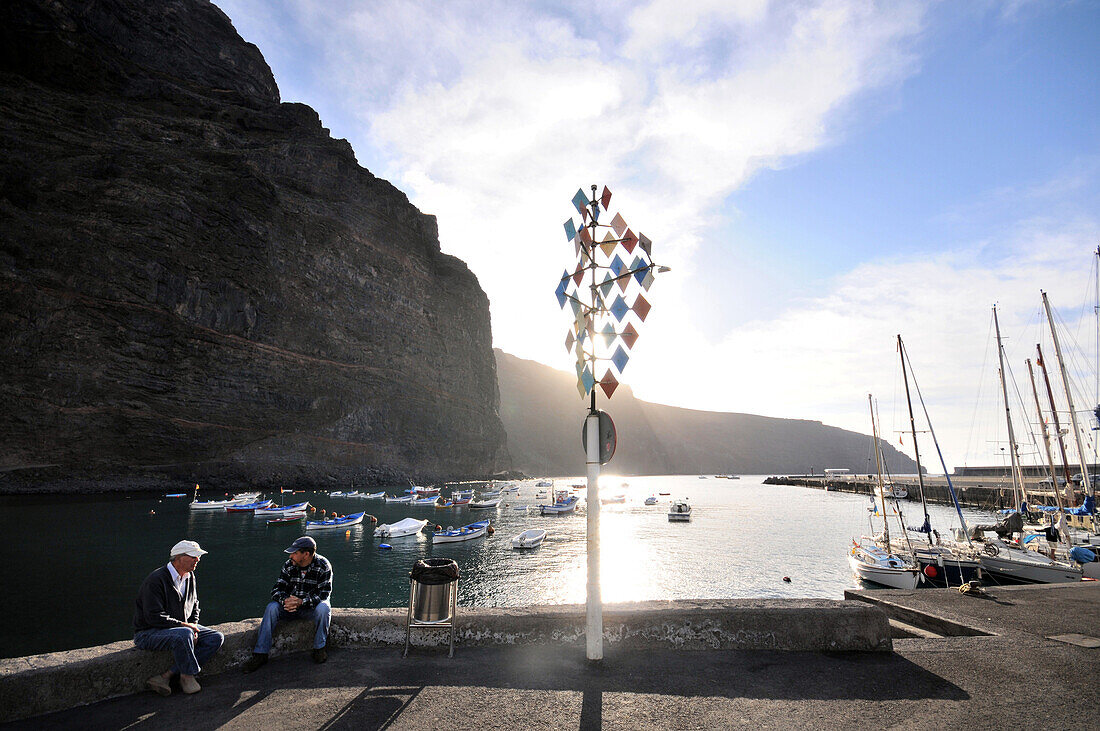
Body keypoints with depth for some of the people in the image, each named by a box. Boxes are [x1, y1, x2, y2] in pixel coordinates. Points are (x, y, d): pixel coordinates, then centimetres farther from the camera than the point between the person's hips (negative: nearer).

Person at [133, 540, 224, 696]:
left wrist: (193, 626, -1)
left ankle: (165, 676, -15)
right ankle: (187, 676, -14)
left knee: (216, 638, -9)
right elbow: (154, 617, -24)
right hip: (148, 633, -8)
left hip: (181, 627, 8)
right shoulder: (156, 580, -19)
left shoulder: (190, 577, 6)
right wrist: (183, 625, -21)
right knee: (184, 635, -37)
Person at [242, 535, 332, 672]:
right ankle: (260, 654, -14)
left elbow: (324, 593, -22)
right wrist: (285, 600, -30)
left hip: (312, 607, -4)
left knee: (323, 608, -34)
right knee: (271, 608, -21)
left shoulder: (323, 566, -17)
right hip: (291, 605, 4)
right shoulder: (289, 565, -5)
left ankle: (320, 648, -14)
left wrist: (301, 602, -37)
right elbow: (276, 589, -6)